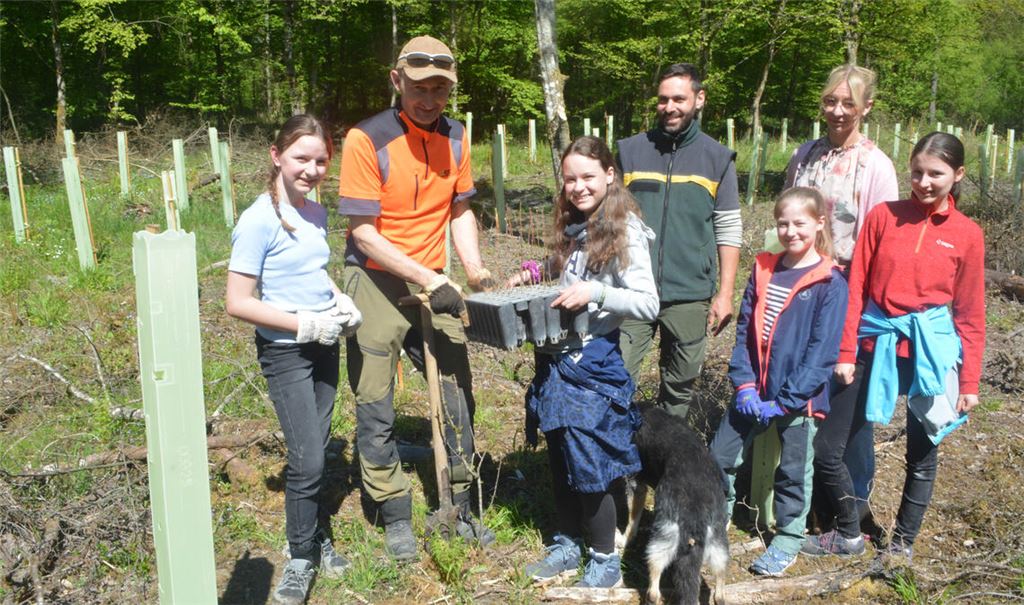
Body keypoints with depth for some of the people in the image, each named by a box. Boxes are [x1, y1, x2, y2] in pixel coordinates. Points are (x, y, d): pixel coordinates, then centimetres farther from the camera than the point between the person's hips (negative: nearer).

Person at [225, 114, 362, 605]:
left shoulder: (315, 214, 5)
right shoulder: (258, 221, -16)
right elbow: (238, 303, -17)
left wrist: (340, 302, 1)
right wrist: (305, 324, -20)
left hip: (324, 345, 6)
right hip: (285, 352, -6)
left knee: (316, 450, 13)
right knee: (307, 460, -5)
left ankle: (318, 540, 29)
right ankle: (301, 559, 14)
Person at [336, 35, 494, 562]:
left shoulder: (455, 137, 3)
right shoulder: (367, 139, -14)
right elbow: (364, 233, -15)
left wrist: (472, 266, -3)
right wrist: (429, 280, -20)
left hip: (432, 282, 5)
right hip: (376, 282, -4)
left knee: (457, 392, 7)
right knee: (376, 406, 1)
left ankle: (459, 508, 23)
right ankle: (395, 519, 18)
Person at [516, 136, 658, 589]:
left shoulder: (625, 232, -12)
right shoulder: (569, 229, 10)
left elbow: (649, 304, -17)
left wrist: (594, 292, -27)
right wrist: (533, 277, 5)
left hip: (595, 362, -7)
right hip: (557, 357, 7)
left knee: (588, 465, 1)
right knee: (559, 459, 16)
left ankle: (605, 559, 20)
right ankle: (567, 545, 34)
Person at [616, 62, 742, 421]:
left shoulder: (717, 158, 4)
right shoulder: (630, 151, 4)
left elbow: (728, 232, 5)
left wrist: (725, 294, 0)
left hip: (691, 296, 1)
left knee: (680, 387, 12)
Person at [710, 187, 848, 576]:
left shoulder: (830, 283, -10)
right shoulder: (763, 270, 5)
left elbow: (823, 350, -13)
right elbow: (744, 330, 4)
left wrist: (787, 400, -17)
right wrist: (744, 385, -7)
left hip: (800, 398, -4)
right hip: (755, 392, 5)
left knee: (793, 471, 11)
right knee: (720, 456, 8)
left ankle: (788, 540, 30)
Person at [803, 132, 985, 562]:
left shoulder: (967, 235, 0)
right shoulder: (883, 217, 1)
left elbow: (970, 314, 4)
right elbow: (855, 288, 1)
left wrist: (969, 382, 3)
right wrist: (845, 353, -2)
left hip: (928, 350, 0)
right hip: (875, 343, 1)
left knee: (922, 453, 12)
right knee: (825, 448, 1)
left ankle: (902, 544, 32)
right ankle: (849, 534, 24)